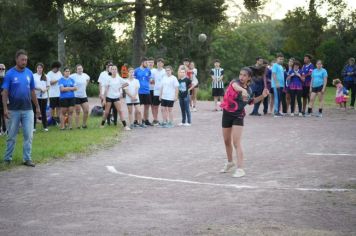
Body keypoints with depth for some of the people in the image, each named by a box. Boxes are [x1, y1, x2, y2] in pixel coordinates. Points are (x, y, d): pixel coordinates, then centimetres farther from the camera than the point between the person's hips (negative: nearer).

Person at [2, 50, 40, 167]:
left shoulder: (29, 73, 4)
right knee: (12, 136, 7)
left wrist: (37, 107, 11)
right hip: (14, 110, -3)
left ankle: (27, 158, 8)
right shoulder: (10, 74, -6)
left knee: (29, 135, 1)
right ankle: (7, 158, 19)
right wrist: (5, 108, -16)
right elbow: (5, 92, -8)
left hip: (28, 110, 3)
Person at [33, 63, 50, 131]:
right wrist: (37, 88, -19)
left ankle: (45, 126, 13)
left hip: (44, 96, 3)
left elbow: (48, 86, 13)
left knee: (44, 111, 8)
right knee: (34, 111, 0)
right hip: (36, 96, -3)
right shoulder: (33, 76, -1)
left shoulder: (45, 77, 11)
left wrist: (45, 89, -7)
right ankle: (33, 127, 5)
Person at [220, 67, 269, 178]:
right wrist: (242, 89, -63)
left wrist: (262, 96, 3)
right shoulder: (235, 82, -14)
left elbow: (251, 101, 18)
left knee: (236, 142, -12)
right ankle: (230, 162, 37)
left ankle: (240, 169, -11)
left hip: (238, 116, -1)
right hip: (227, 114, 1)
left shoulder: (249, 90, -3)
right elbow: (235, 85, -41)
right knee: (227, 141, 15)